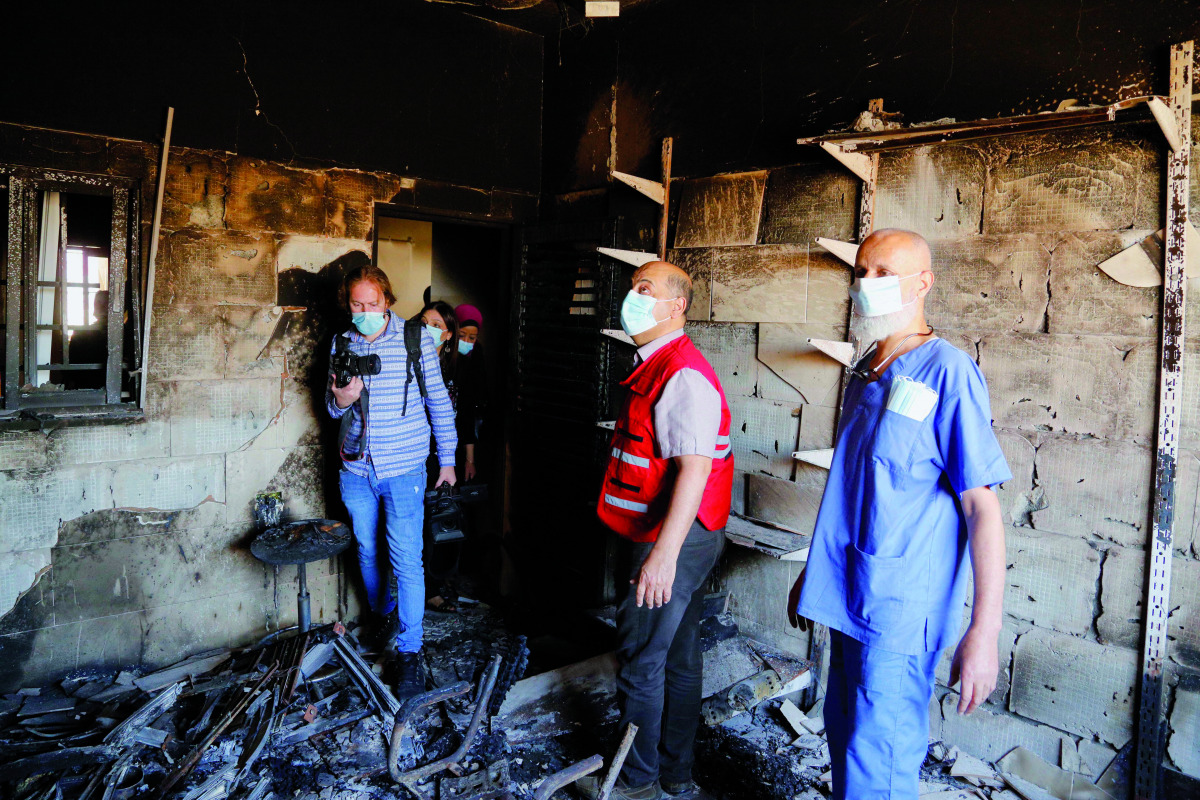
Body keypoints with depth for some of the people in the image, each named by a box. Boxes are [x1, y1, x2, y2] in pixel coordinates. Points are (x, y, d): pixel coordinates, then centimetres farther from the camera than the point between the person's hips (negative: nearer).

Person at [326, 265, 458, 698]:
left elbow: (439, 401, 0)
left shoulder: (415, 340, -6)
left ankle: (408, 651, 4)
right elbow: (332, 407, 11)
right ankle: (383, 621, 39)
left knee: (406, 561, -6)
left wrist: (447, 458, 2)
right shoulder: (342, 343, 5)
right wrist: (340, 399, -14)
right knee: (367, 552, 16)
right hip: (356, 468, 4)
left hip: (403, 469, -4)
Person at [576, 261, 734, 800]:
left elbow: (694, 468, -28)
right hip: (673, 537, 10)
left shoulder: (683, 375, -20)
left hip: (670, 540, -10)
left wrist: (663, 554, -31)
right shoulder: (657, 368, 14)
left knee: (640, 660, 4)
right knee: (678, 658, 18)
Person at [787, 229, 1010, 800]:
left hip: (901, 608, -7)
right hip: (850, 599, 8)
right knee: (844, 735, 20)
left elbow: (982, 506, -16)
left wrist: (984, 631, -20)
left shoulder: (948, 372, -13)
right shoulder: (865, 373, 11)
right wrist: (813, 572, 21)